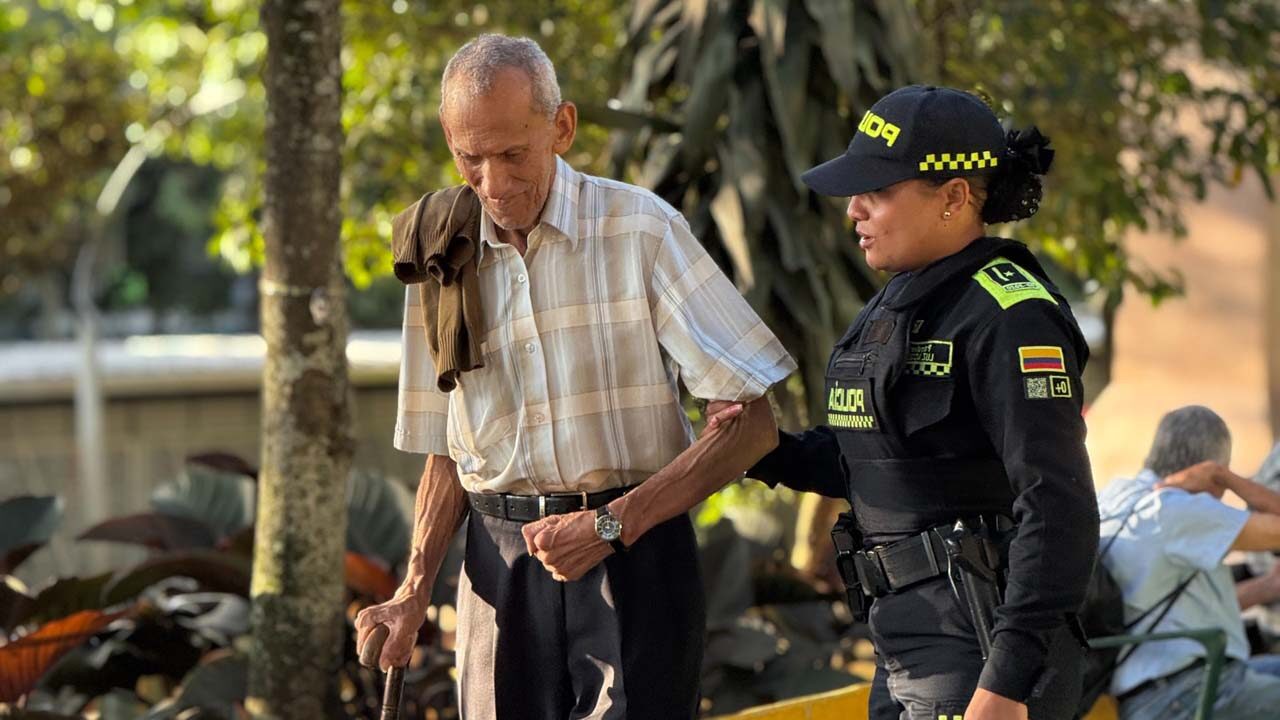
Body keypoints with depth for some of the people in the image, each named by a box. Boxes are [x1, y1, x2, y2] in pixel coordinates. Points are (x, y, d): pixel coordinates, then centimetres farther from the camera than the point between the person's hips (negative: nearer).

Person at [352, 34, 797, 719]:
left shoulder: (642, 231, -7)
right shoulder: (444, 257, 7)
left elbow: (752, 421, -9)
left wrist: (611, 525, -16)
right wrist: (415, 588, 0)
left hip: (632, 554, -4)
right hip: (501, 565, 4)